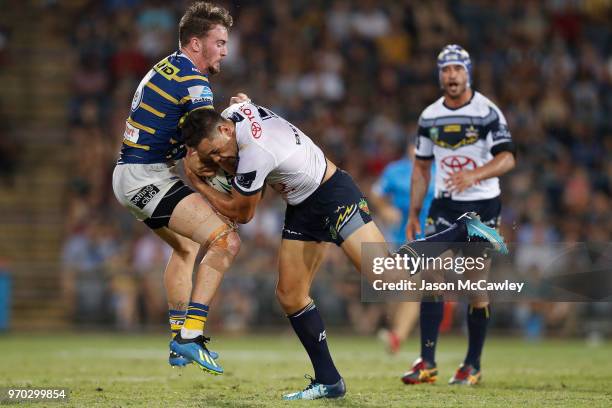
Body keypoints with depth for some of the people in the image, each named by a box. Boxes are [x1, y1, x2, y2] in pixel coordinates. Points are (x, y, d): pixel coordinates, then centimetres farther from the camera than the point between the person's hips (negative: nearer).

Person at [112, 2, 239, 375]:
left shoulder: (168, 69, 17)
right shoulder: (192, 81, -15)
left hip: (131, 174, 11)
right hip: (146, 178, -11)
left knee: (187, 246, 29)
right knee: (226, 240, -19)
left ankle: (179, 341, 32)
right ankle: (191, 334, -20)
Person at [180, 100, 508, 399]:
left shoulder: (255, 153, -31)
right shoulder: (233, 113, -6)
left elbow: (241, 213, -13)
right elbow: (237, 170, 17)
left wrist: (197, 183, -7)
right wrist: (219, 162, -4)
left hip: (333, 197, -9)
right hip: (302, 209, 9)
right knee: (290, 296, 2)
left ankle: (463, 232, -2)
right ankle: (328, 381, 8)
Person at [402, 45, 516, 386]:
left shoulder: (487, 112, -9)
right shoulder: (430, 117, 6)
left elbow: (507, 158, -20)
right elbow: (422, 167, 15)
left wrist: (475, 175, -37)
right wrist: (413, 213, 12)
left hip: (483, 206, -4)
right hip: (444, 205, 4)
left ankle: (473, 366, 11)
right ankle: (427, 363, -9)